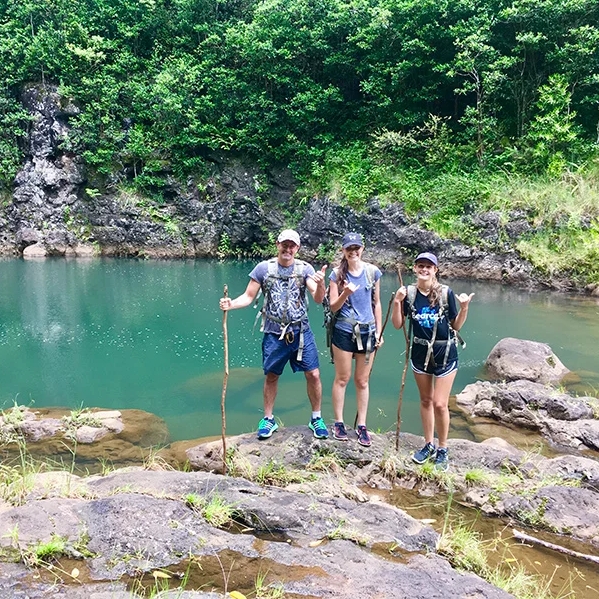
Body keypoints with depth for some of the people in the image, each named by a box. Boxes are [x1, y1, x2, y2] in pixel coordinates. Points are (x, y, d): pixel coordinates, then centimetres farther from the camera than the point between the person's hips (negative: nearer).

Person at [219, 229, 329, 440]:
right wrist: (231, 304, -22)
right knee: (271, 376, 10)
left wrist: (321, 283, -35)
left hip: (301, 332, 0)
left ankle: (316, 418, 18)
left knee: (313, 375, -1)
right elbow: (248, 297, -2)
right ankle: (268, 419, 27)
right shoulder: (263, 268, -3)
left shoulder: (305, 268, -3)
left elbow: (318, 299, -13)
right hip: (274, 334, 0)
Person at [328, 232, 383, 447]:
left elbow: (376, 303, 8)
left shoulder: (372, 272, 0)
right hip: (343, 331, -2)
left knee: (362, 381, 9)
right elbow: (333, 307, -5)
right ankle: (338, 423, 19)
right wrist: (345, 293, -24)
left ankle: (361, 425, 19)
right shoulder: (337, 273, -5)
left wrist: (379, 331, 6)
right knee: (342, 378, 7)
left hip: (367, 331, 2)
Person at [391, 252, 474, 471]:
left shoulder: (446, 293, -12)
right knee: (425, 400, 15)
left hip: (445, 354, -3)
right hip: (420, 353, 3)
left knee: (440, 403, -3)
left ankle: (442, 450, 16)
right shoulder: (409, 293, -5)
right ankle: (429, 445, 31)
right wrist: (397, 302, -16)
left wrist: (464, 307, -20)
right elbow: (397, 324, -4)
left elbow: (456, 326, -4)